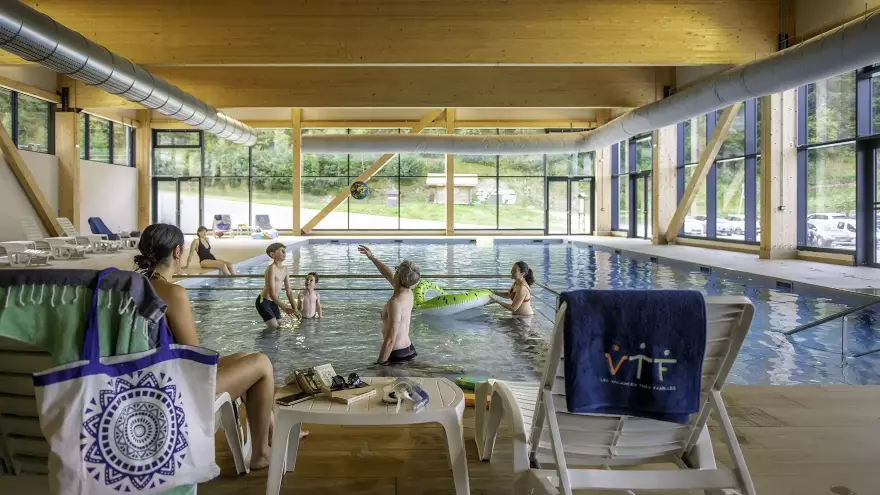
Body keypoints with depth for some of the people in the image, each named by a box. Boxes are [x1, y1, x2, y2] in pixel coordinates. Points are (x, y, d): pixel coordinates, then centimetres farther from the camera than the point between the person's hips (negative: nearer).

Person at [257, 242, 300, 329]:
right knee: (274, 328, -11)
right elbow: (272, 294, -29)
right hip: (263, 301, -8)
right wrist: (285, 308, -37)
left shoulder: (285, 269, 1)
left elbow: (289, 291, 6)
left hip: (273, 302, 8)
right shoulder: (271, 268, -23)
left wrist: (294, 308, -2)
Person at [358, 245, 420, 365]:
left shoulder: (396, 302, -26)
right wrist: (372, 257, 24)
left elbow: (390, 340, -27)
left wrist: (380, 363, -20)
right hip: (407, 349, 9)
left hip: (397, 354, -9)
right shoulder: (408, 292, 0)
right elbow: (389, 275, 19)